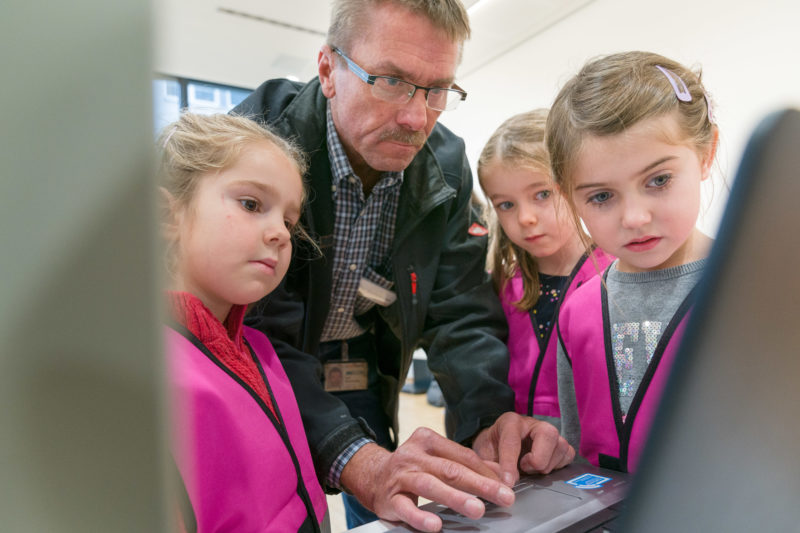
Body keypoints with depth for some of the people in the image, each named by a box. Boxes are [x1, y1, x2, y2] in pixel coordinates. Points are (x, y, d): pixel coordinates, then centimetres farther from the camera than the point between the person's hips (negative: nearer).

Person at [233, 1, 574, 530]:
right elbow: (257, 329, -32)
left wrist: (493, 415, -28)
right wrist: (359, 465, -43)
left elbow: (460, 312, -10)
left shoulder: (446, 163, -9)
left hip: (365, 383, 4)